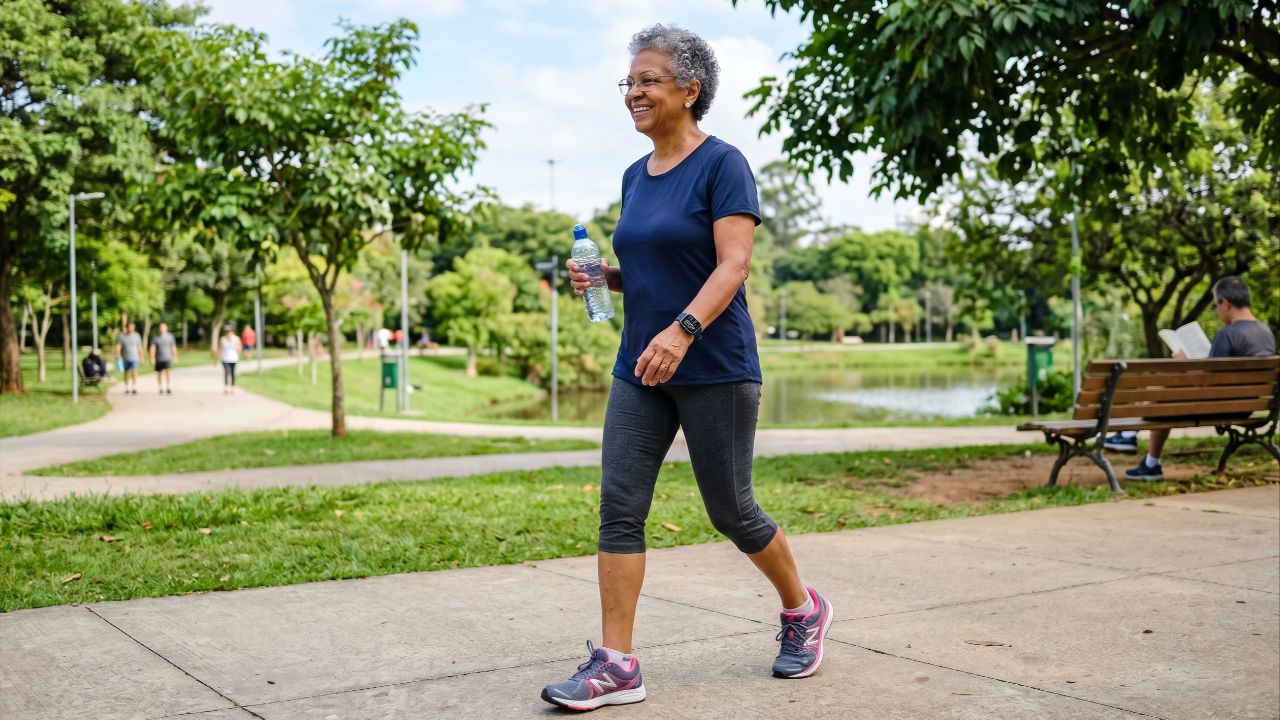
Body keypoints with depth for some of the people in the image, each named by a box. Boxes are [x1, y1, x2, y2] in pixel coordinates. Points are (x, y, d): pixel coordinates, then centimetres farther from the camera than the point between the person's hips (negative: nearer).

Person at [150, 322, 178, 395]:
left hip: (167, 358, -1)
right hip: (158, 359, 1)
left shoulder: (170, 336, -1)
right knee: (159, 374, 9)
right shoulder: (155, 337, -4)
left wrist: (175, 357, 7)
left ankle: (169, 389, -20)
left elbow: (173, 347, 5)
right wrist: (152, 358, -15)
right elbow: (152, 348, -8)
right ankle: (161, 389, 22)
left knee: (168, 372, -17)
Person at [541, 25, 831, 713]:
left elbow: (733, 265, -19)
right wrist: (602, 275, 1)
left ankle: (804, 609, 29)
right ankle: (616, 663, 1)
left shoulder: (722, 164, -9)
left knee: (729, 509, 4)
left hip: (714, 370, -7)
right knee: (619, 507, -3)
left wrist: (682, 330, -34)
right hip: (639, 370, 7)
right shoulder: (635, 175, 13)